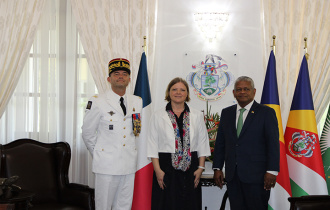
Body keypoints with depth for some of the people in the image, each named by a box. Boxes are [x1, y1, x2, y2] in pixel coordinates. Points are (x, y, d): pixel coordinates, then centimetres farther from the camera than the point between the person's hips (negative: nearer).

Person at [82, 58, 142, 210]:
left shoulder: (138, 102, 9)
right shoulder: (97, 102, -4)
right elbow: (87, 133, 3)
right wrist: (98, 155, 7)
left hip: (129, 165, 4)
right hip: (106, 165, -4)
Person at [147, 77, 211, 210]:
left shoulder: (197, 116, 9)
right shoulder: (158, 116, 4)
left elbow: (203, 144, 8)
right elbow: (153, 145, 0)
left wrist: (201, 167, 0)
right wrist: (157, 170, -8)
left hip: (190, 168, 2)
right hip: (166, 168, -1)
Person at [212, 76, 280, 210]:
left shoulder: (266, 113, 0)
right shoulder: (226, 113, 14)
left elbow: (273, 144, -5)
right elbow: (220, 143, 14)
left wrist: (272, 171, -12)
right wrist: (217, 168, 8)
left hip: (256, 175, -4)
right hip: (232, 175, 4)